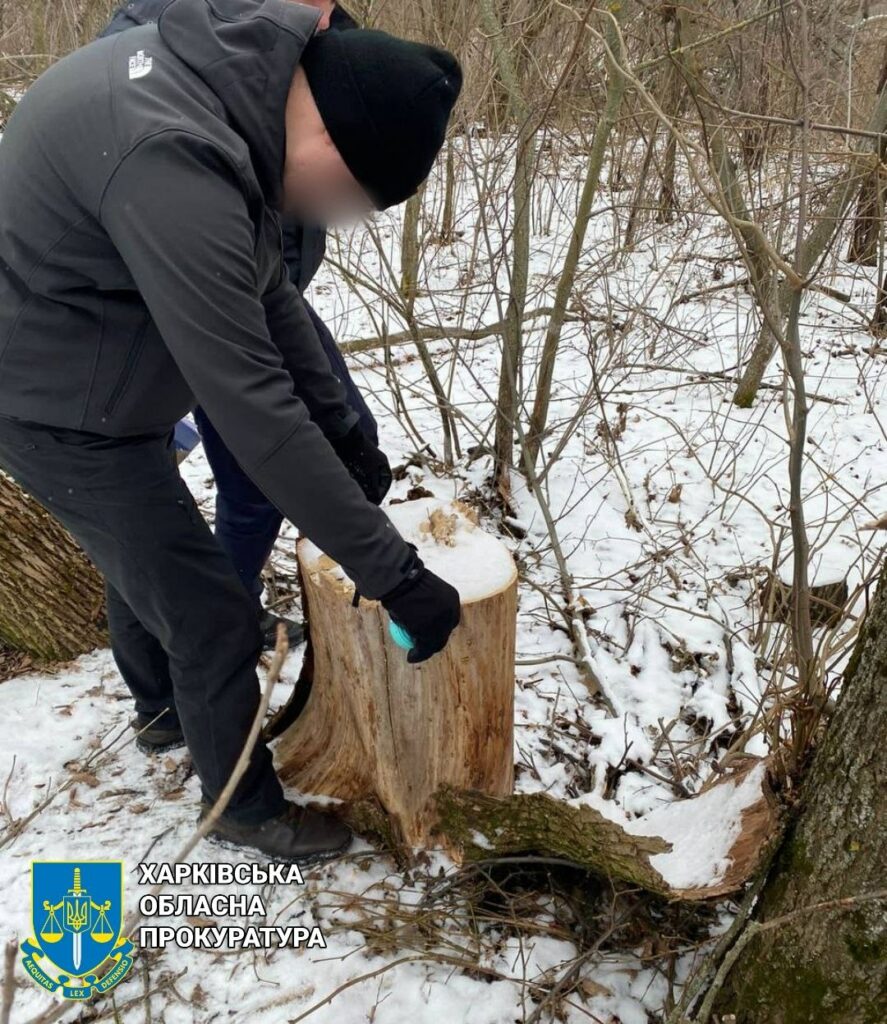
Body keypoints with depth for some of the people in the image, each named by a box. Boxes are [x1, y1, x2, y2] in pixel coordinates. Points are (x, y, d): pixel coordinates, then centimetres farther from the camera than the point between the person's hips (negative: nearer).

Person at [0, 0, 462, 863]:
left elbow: (264, 289, 4)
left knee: (143, 552, 28)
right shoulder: (174, 159, -36)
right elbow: (250, 403, -36)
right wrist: (393, 574, -30)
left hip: (86, 377, 10)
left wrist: (340, 426, 2)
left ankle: (159, 705, 56)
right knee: (210, 615, 1)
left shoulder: (227, 77, -5)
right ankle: (244, 806, 26)